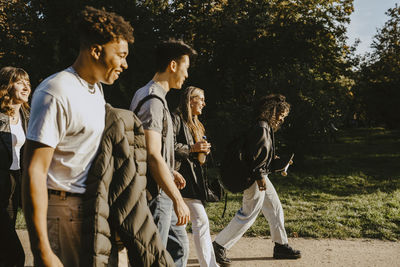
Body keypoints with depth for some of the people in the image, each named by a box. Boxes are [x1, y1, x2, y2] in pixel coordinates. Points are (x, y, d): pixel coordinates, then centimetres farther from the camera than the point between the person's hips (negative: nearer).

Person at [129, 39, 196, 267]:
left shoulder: (157, 98, 15)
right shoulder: (152, 101, -19)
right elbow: (153, 156, -27)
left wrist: (171, 172, 27)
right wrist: (178, 200, -26)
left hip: (162, 192, 10)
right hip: (155, 194, -10)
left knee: (179, 247, 17)